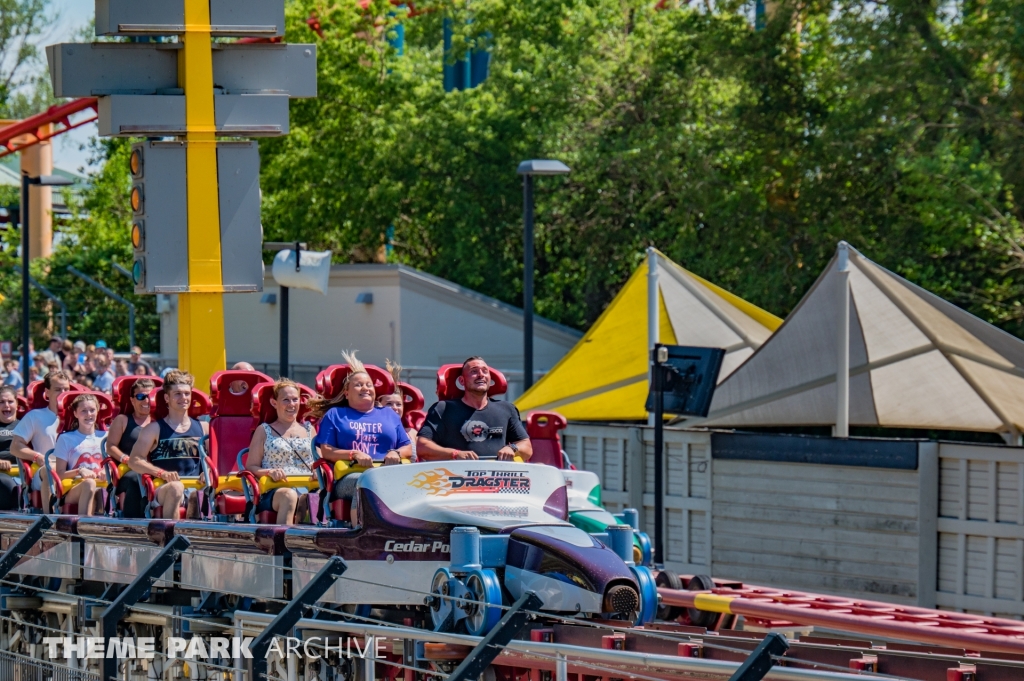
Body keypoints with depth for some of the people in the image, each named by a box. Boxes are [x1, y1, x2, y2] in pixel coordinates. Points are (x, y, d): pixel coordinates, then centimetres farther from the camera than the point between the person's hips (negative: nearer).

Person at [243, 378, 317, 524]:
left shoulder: (308, 430, 25)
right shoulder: (264, 431, 17)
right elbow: (251, 467, 10)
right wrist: (270, 472, -12)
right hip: (272, 492, -2)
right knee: (289, 495, -41)